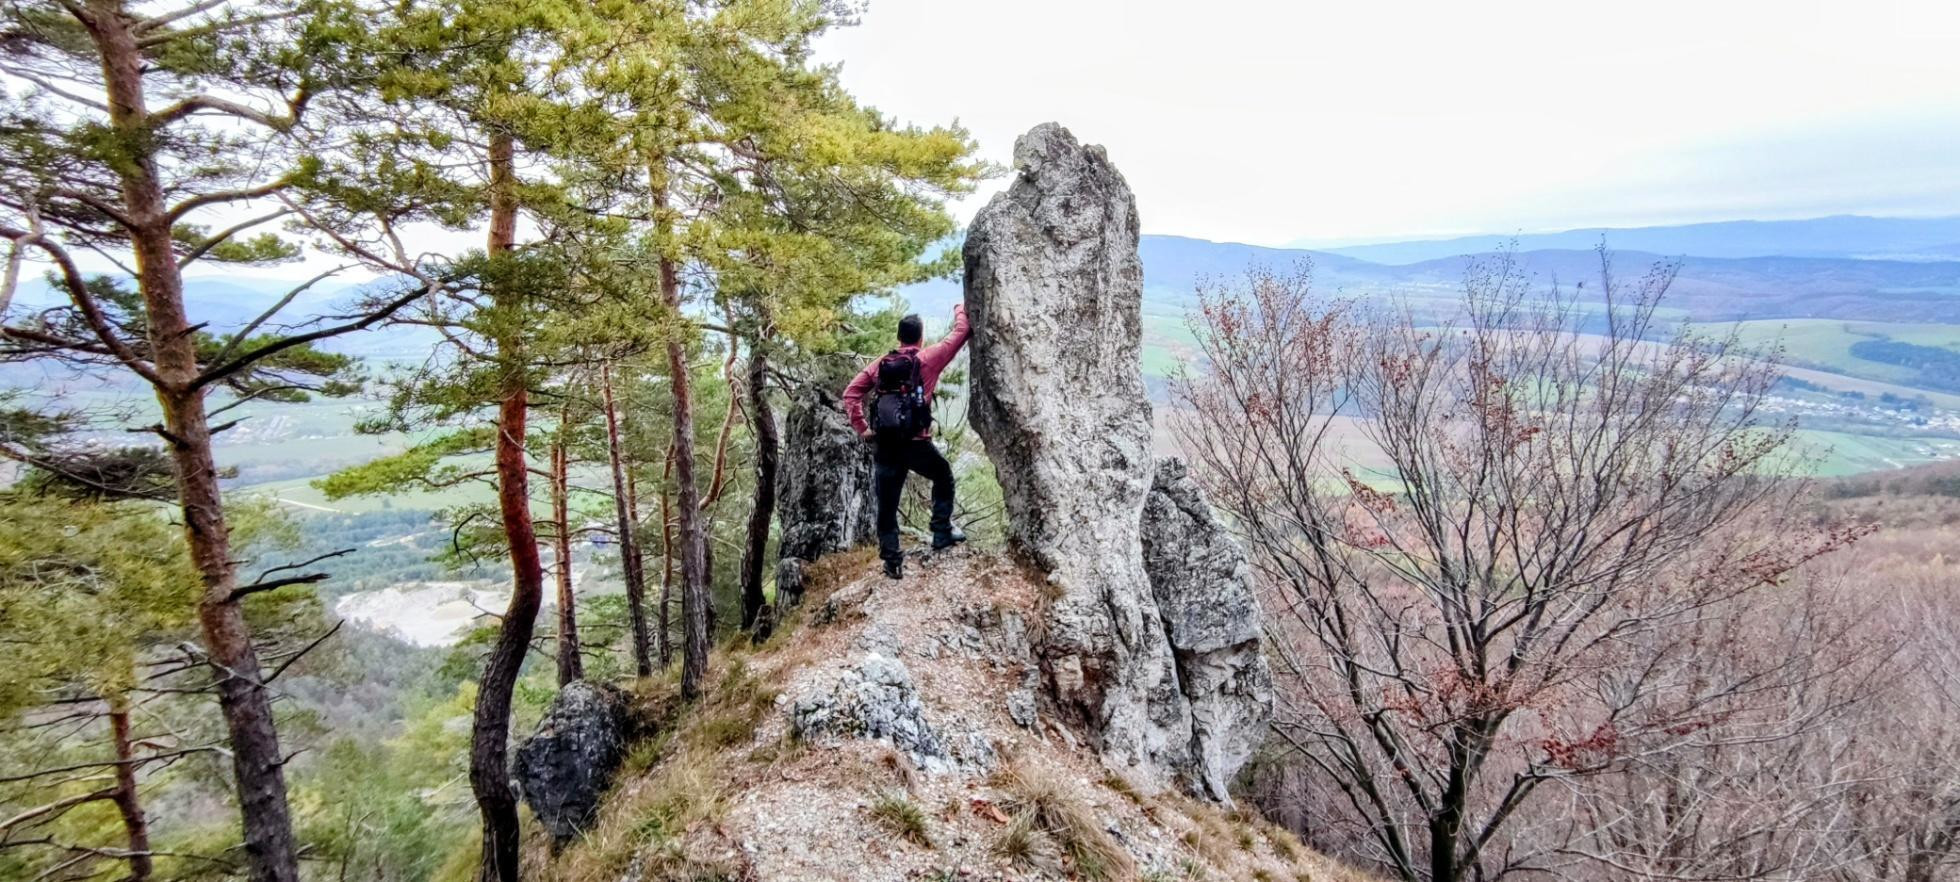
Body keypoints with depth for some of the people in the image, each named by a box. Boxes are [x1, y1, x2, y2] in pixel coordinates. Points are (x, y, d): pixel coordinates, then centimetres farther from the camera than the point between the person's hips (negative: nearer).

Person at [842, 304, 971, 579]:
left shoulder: (880, 364, 13)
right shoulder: (929, 358, 3)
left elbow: (851, 393, 6)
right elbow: (960, 332, 9)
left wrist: (862, 429, 5)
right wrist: (961, 309, 28)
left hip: (884, 445, 3)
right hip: (915, 442, -3)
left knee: (886, 506, 9)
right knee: (944, 478, 24)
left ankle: (893, 561, 8)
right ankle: (942, 533, 18)